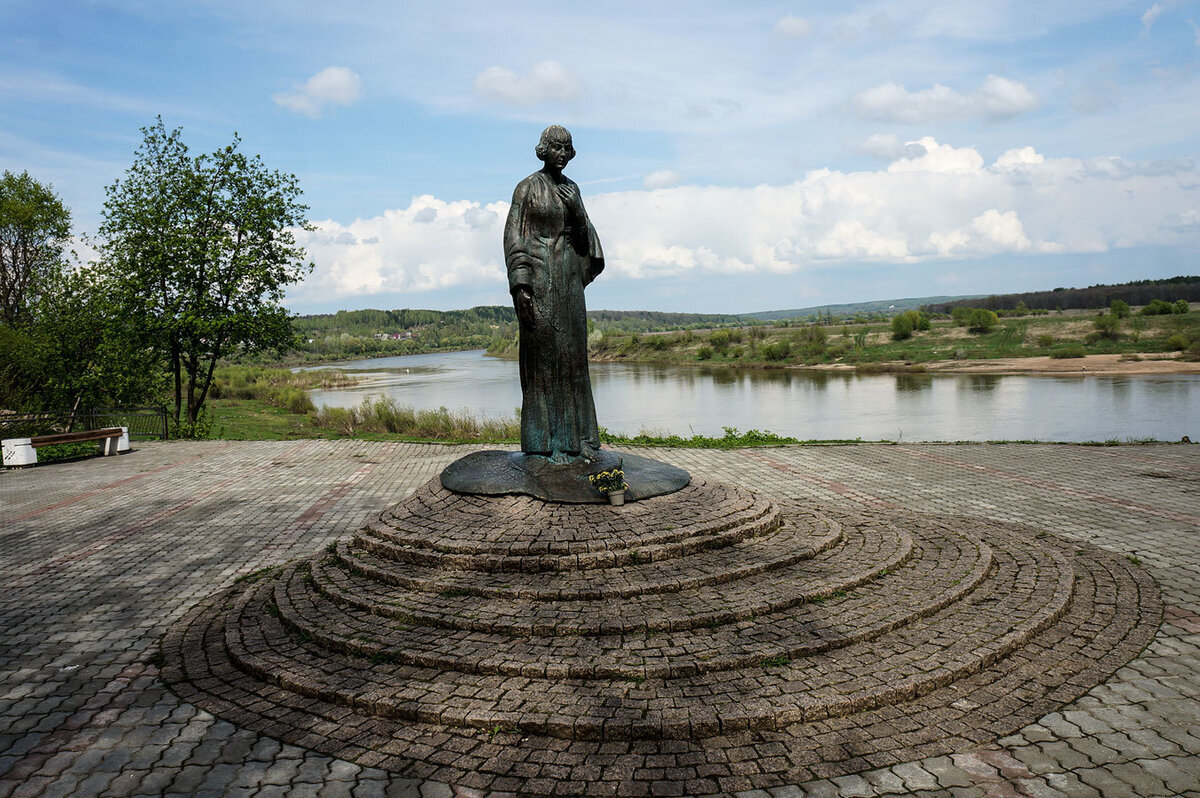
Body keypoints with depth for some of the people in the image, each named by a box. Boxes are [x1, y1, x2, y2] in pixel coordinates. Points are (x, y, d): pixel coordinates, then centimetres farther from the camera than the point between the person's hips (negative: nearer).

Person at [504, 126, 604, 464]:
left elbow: (584, 231, 19)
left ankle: (577, 436, 11)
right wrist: (520, 285, -17)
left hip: (569, 276, 6)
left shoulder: (571, 188, 15)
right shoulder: (527, 188, -1)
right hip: (538, 275, -6)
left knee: (573, 353, 5)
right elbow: (513, 237, -7)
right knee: (543, 353, -5)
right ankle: (549, 440, 0)